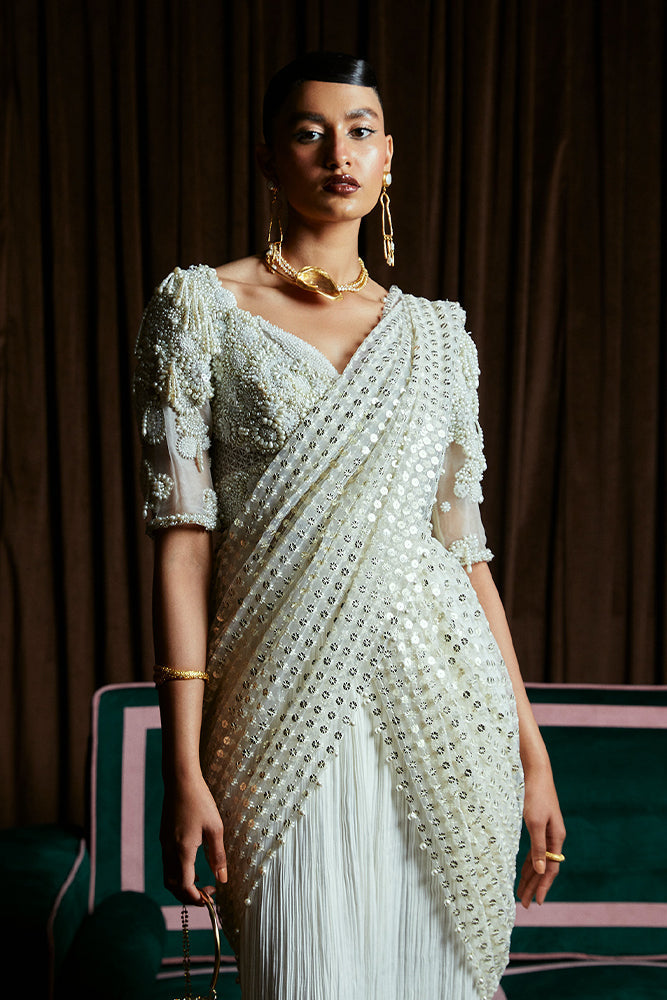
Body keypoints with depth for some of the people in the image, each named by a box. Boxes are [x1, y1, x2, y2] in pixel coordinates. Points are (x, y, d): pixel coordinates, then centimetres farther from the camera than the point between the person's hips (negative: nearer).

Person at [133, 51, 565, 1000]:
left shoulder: (436, 332, 10)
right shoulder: (201, 307, 1)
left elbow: (465, 546, 9)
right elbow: (183, 538, -5)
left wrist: (532, 751, 7)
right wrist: (184, 768, -10)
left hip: (449, 715, 3)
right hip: (285, 713, -2)